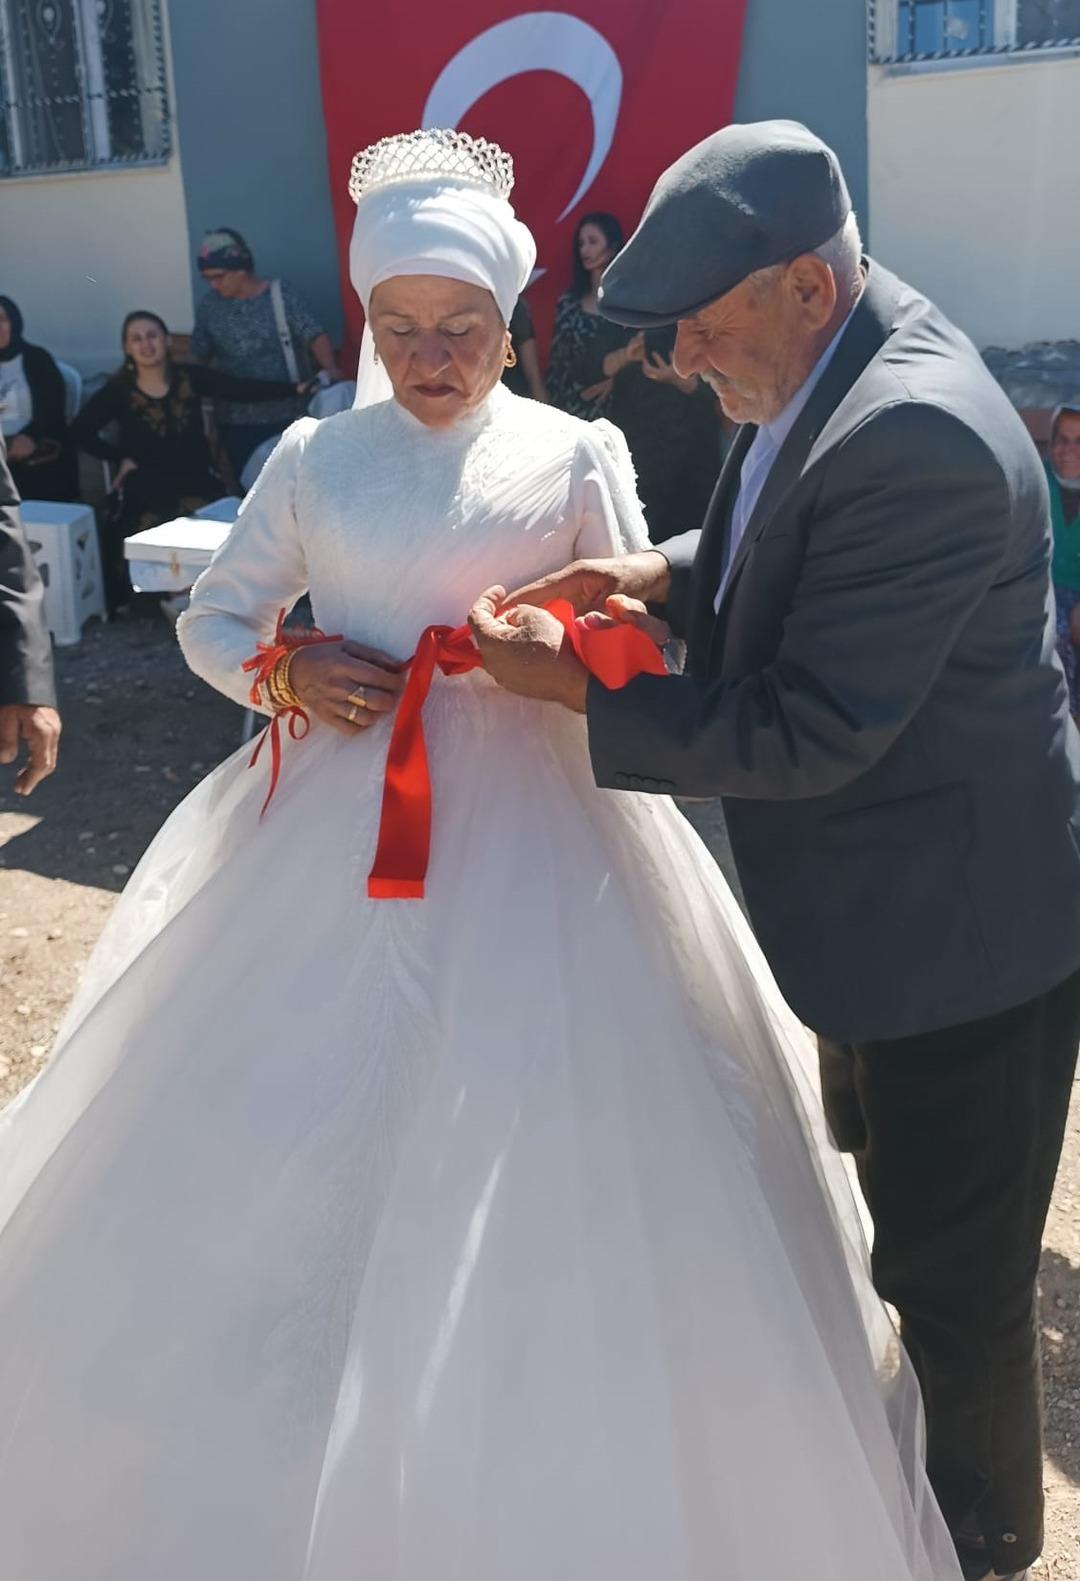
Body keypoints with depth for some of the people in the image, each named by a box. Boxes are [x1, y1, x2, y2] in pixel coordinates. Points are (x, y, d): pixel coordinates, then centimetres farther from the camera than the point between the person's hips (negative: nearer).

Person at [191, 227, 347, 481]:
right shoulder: (209, 307, 5)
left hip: (288, 414, -3)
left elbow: (314, 334, -15)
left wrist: (329, 369, -32)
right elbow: (198, 355, 12)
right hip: (236, 421, 3)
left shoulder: (282, 294, -5)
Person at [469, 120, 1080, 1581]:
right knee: (902, 1210, 28)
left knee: (951, 1267, 9)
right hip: (893, 895, 10)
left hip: (958, 920, -10)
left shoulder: (916, 440, -30)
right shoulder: (836, 357, 1)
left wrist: (573, 687, -22)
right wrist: (666, 574, -2)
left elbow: (808, 732, -28)